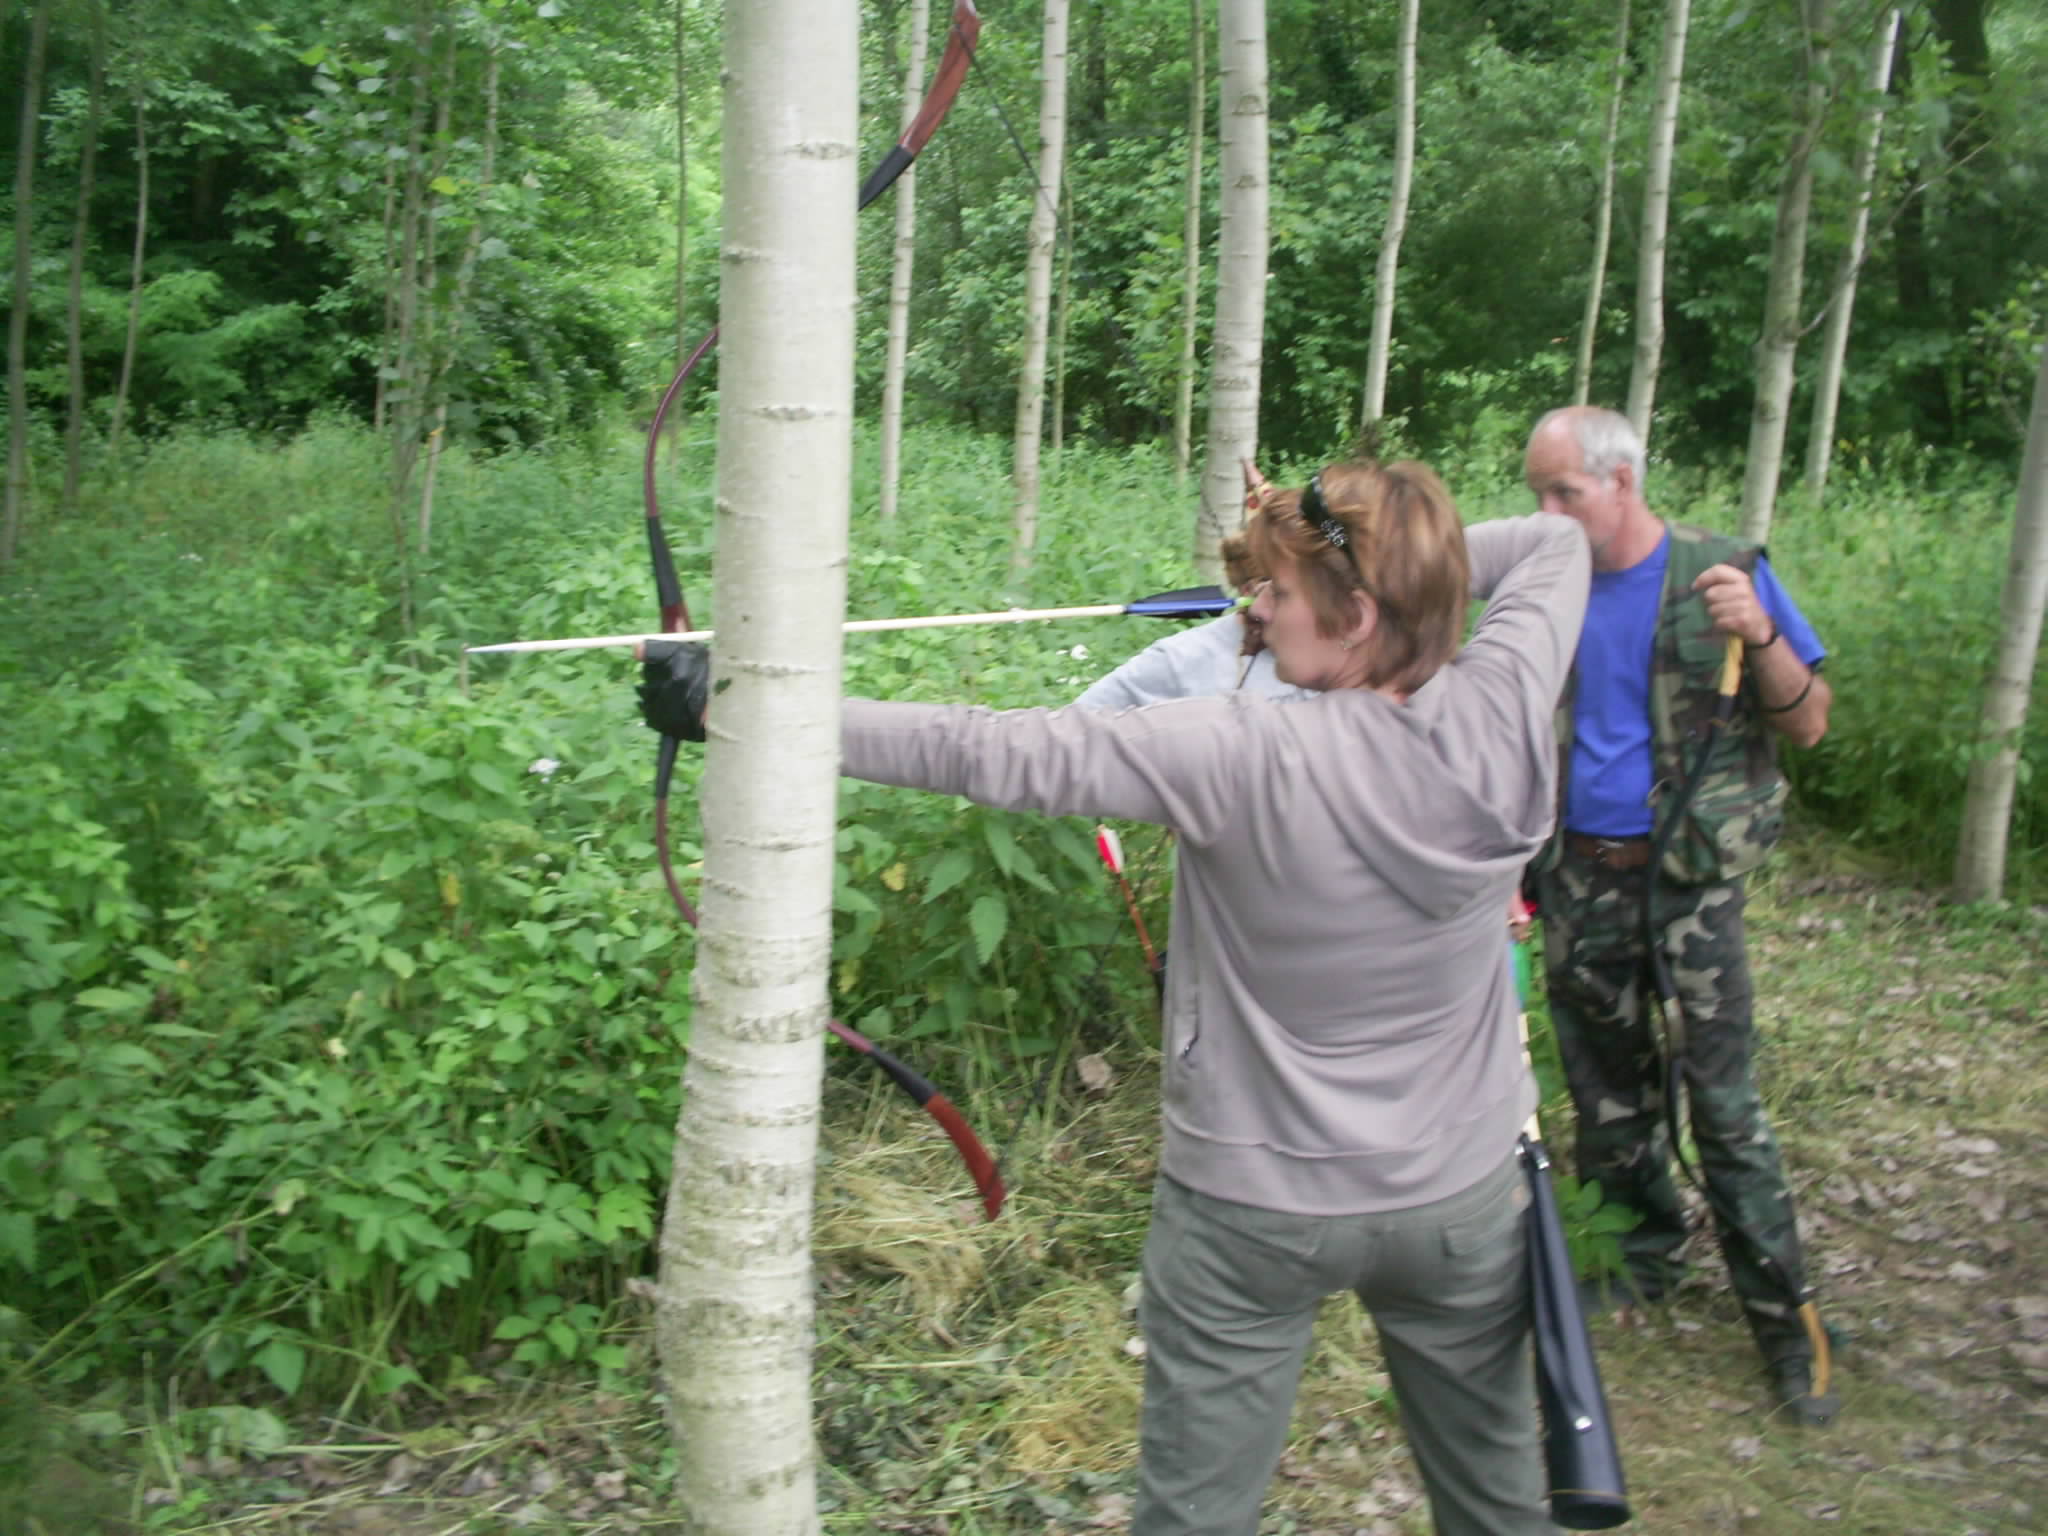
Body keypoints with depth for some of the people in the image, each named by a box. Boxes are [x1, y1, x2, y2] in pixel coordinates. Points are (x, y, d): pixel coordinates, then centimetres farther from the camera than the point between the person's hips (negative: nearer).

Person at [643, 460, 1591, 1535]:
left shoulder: (1245, 758, -25)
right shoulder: (1500, 721, -13)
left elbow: (990, 754, -26)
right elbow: (1555, 544, 7)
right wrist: (1417, 559, 1)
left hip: (1255, 1210, -4)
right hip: (1462, 1200, 4)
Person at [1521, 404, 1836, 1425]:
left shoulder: (1722, 572, -4)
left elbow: (1809, 726, -3)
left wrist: (1761, 636, -22)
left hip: (1689, 873, -4)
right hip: (1577, 874, 4)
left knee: (1723, 1099, -6)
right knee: (1606, 1085, 14)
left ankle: (1782, 1320, 6)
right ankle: (1650, 1250, 34)